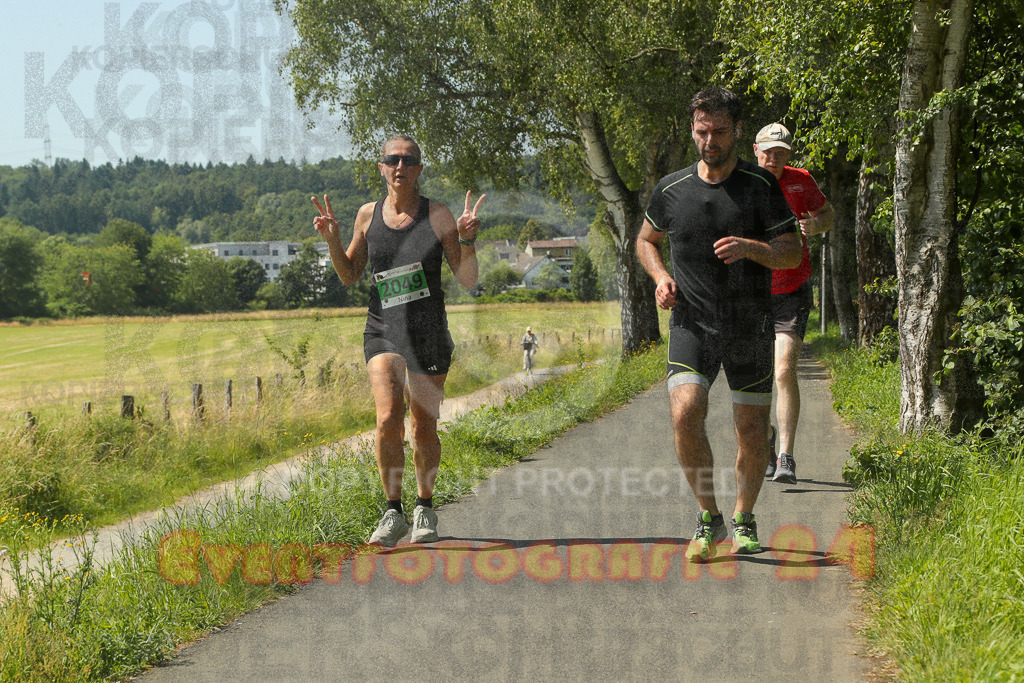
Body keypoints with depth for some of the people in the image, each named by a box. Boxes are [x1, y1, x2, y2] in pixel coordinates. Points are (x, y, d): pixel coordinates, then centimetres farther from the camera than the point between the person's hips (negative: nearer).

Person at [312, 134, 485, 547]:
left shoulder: (437, 215, -5)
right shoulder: (368, 215, 3)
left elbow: (467, 280, -5)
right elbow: (349, 276, 12)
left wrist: (467, 238, -21)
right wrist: (331, 240, -4)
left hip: (429, 336, -1)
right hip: (383, 331, 1)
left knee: (424, 430, 5)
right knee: (388, 418, -18)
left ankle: (425, 509, 28)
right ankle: (393, 513, -3)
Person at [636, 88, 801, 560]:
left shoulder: (762, 187, -2)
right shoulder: (671, 189, 3)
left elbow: (792, 253, -3)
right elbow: (646, 240, 19)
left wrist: (751, 247, -23)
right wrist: (660, 276, -1)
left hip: (750, 327, 0)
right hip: (692, 323, 0)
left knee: (751, 430, 5)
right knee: (685, 415, -19)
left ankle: (743, 520, 28)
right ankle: (708, 516, -2)